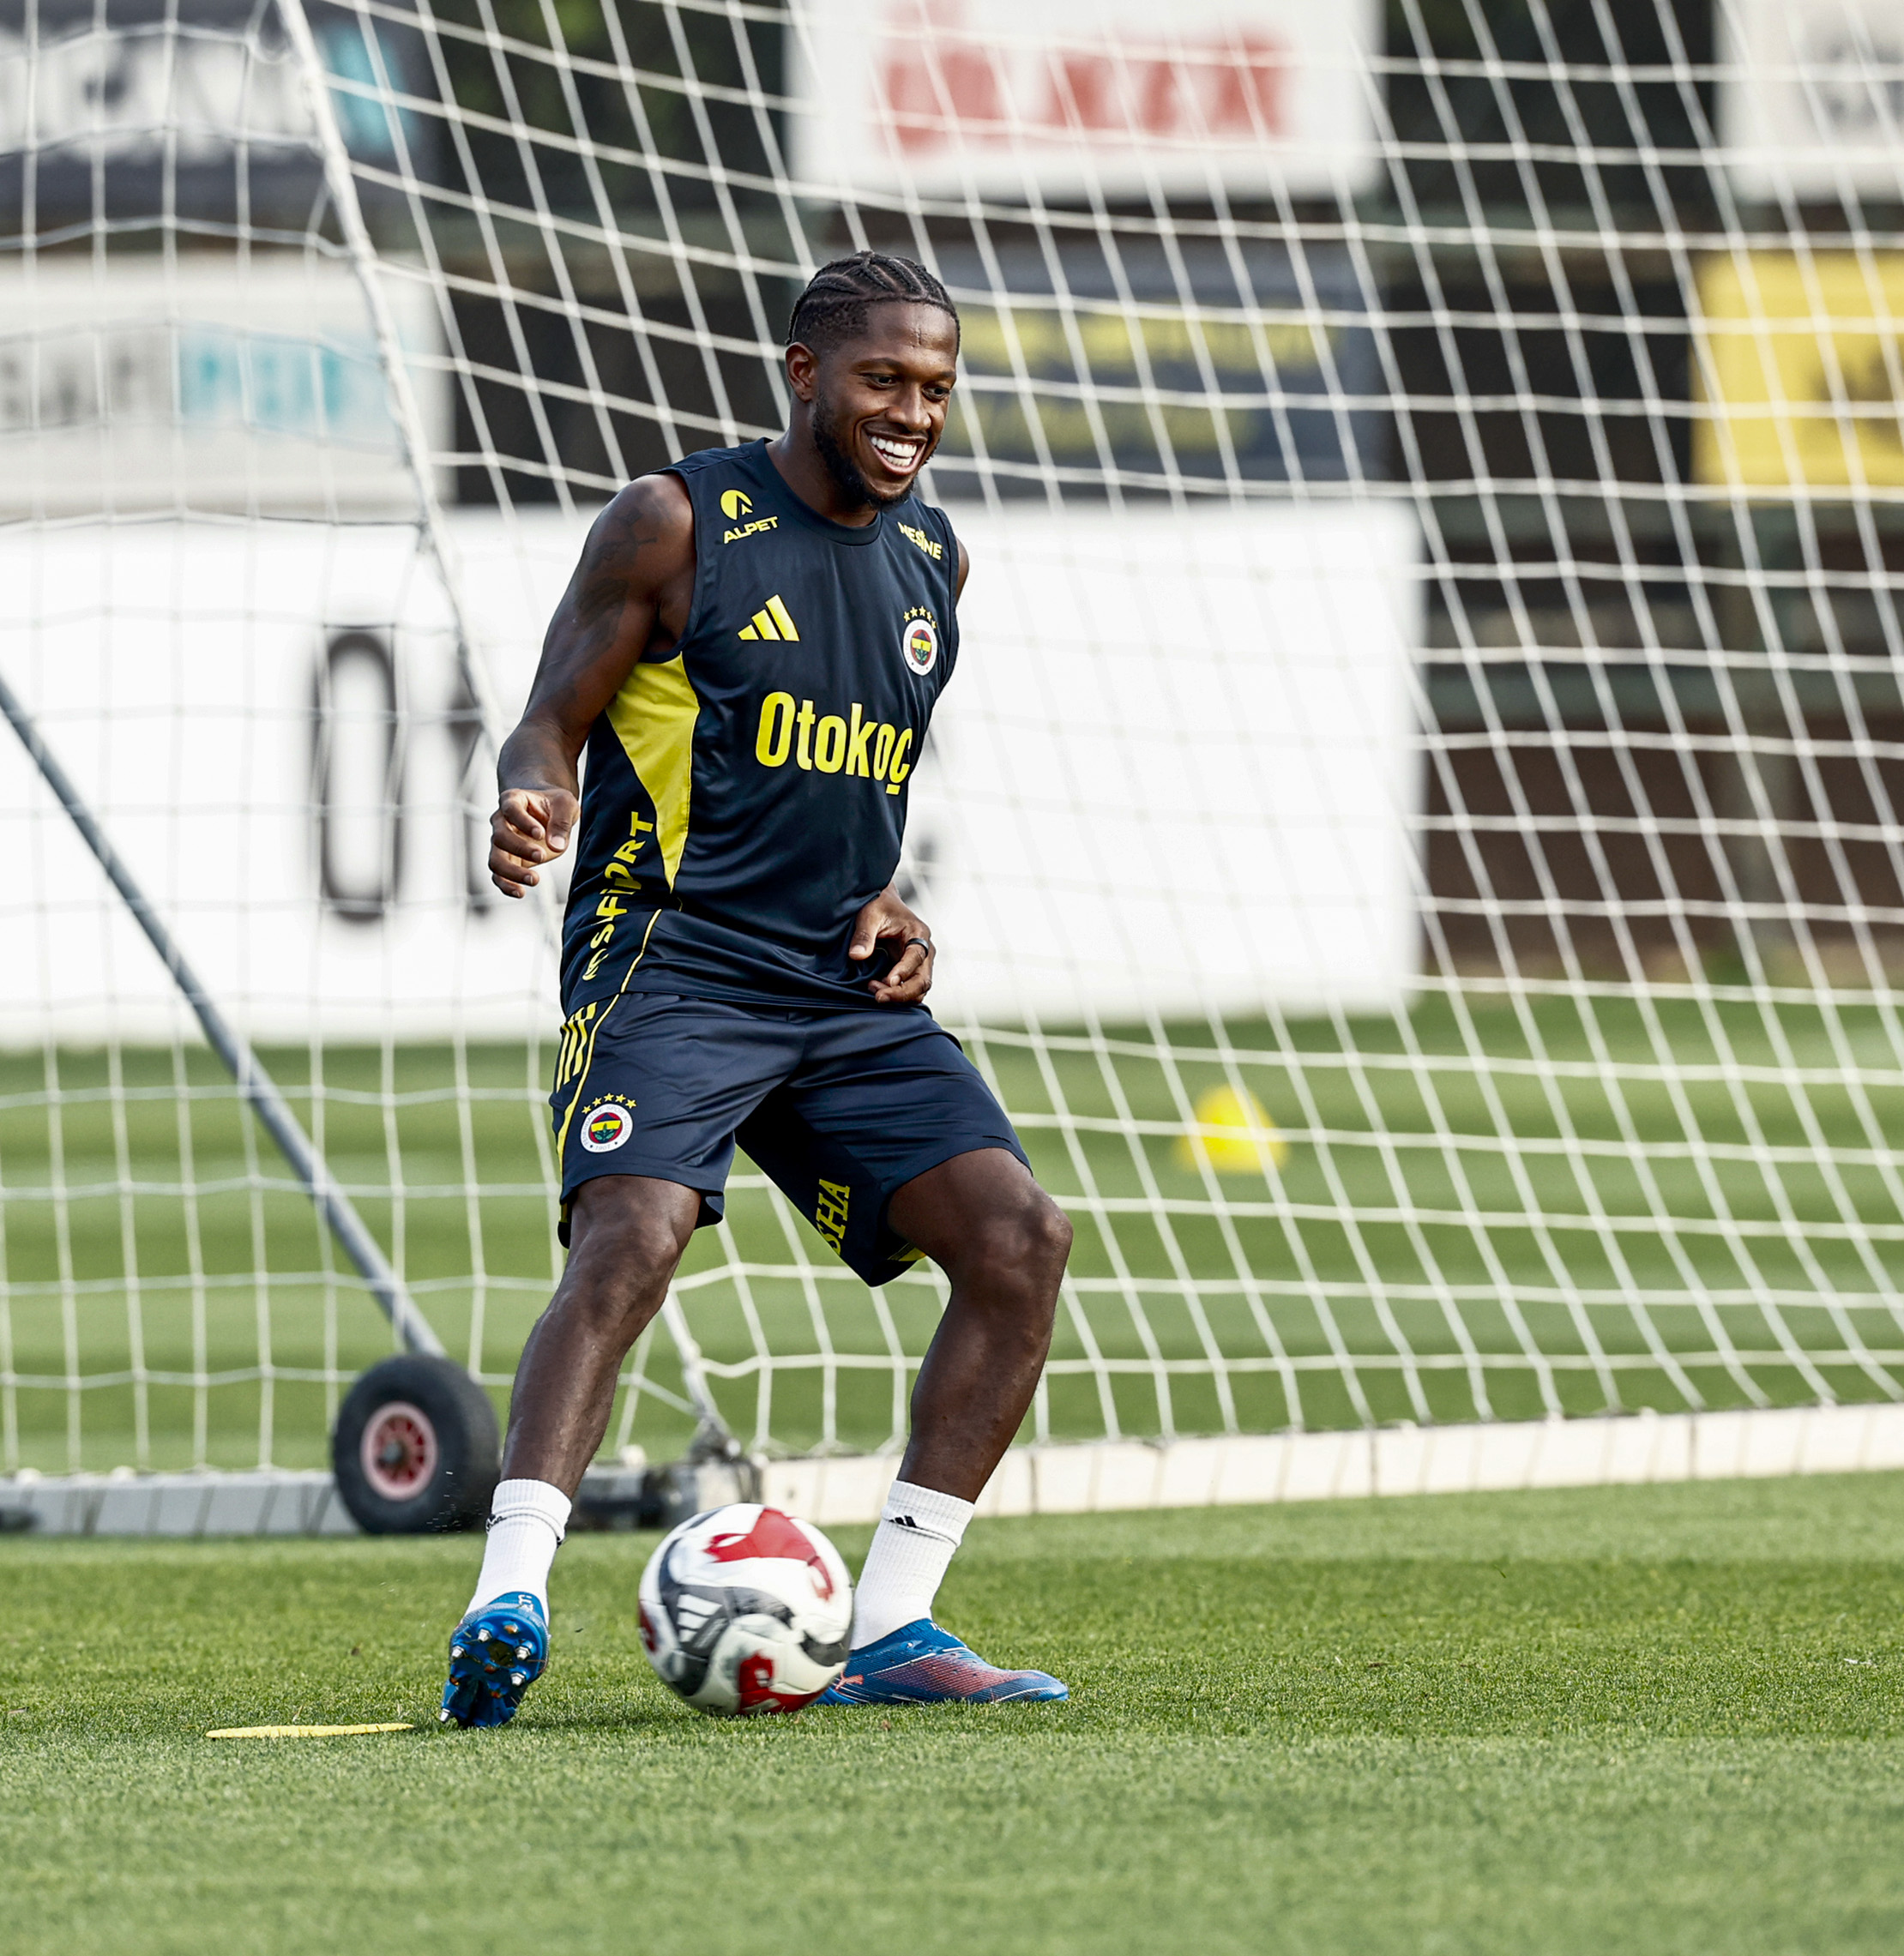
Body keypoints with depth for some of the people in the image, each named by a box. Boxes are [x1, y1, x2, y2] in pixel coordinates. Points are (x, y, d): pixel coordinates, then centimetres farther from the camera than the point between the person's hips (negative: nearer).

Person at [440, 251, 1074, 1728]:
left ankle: (890, 1629, -5)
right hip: (675, 959, -6)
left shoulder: (932, 561, 16)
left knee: (1021, 1233, -9)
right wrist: (531, 804, -26)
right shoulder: (678, 524, -2)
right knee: (634, 1234, -29)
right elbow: (550, 726, -3)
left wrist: (889, 905, 8)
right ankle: (511, 1594, -35)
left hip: (847, 993, 6)